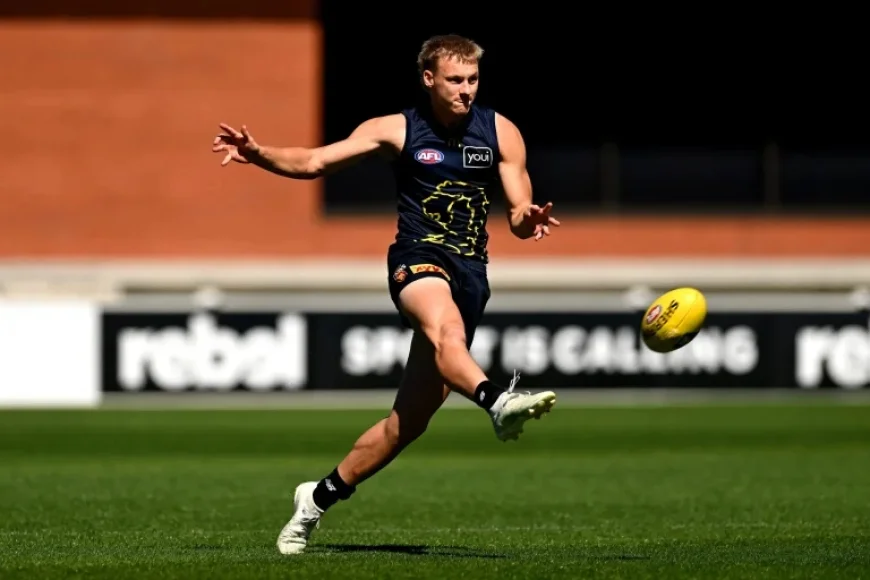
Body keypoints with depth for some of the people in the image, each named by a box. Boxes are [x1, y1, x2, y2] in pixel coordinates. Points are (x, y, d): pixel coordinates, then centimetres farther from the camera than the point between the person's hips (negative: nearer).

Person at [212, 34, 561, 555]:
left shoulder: (501, 133, 8)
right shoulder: (397, 130, 5)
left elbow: (519, 211, 4)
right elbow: (312, 162, 2)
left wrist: (527, 220, -21)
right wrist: (258, 154, -16)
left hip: (470, 270, 3)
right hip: (417, 257, -2)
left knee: (411, 418, 1)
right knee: (446, 328, -40)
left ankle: (320, 497, 16)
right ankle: (499, 403, -68)